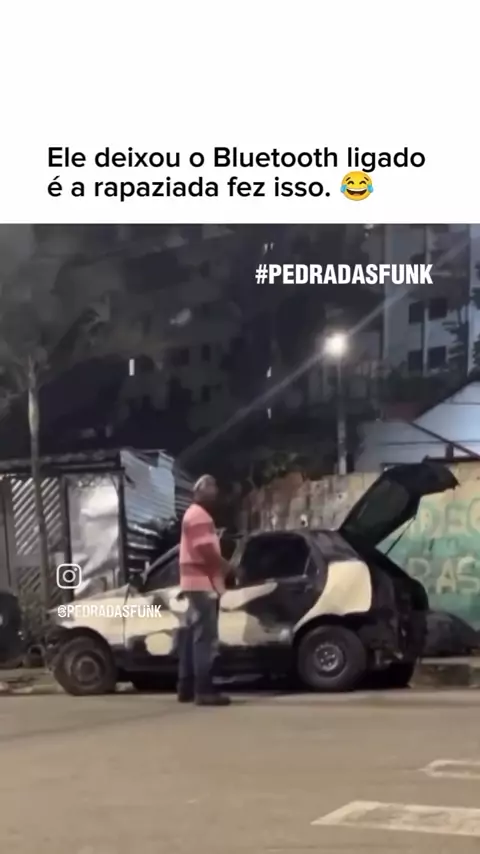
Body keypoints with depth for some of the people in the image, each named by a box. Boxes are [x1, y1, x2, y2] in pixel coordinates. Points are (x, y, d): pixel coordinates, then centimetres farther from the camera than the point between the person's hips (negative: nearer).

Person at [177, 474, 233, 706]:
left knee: (193, 635, 12)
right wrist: (228, 567, -10)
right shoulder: (199, 516, -13)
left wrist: (222, 566, 11)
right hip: (202, 583, -11)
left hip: (196, 582, 11)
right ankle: (204, 690, -16)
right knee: (205, 637, -13)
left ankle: (187, 688, 16)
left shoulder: (194, 515, 22)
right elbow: (207, 551, -21)